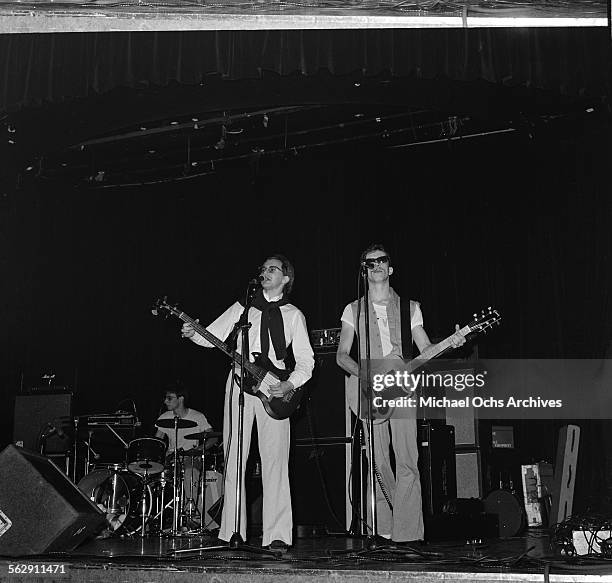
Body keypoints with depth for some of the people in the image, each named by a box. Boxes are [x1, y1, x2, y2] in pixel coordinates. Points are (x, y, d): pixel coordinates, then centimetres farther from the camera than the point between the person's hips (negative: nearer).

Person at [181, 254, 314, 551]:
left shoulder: (293, 315, 12)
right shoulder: (243, 307, 15)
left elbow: (305, 360, 7)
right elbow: (213, 336, 7)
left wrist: (290, 384, -9)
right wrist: (193, 333, -14)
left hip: (274, 389, -1)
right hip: (240, 382, 2)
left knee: (275, 461, -7)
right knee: (234, 458, 0)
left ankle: (277, 536, -4)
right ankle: (232, 534, 5)